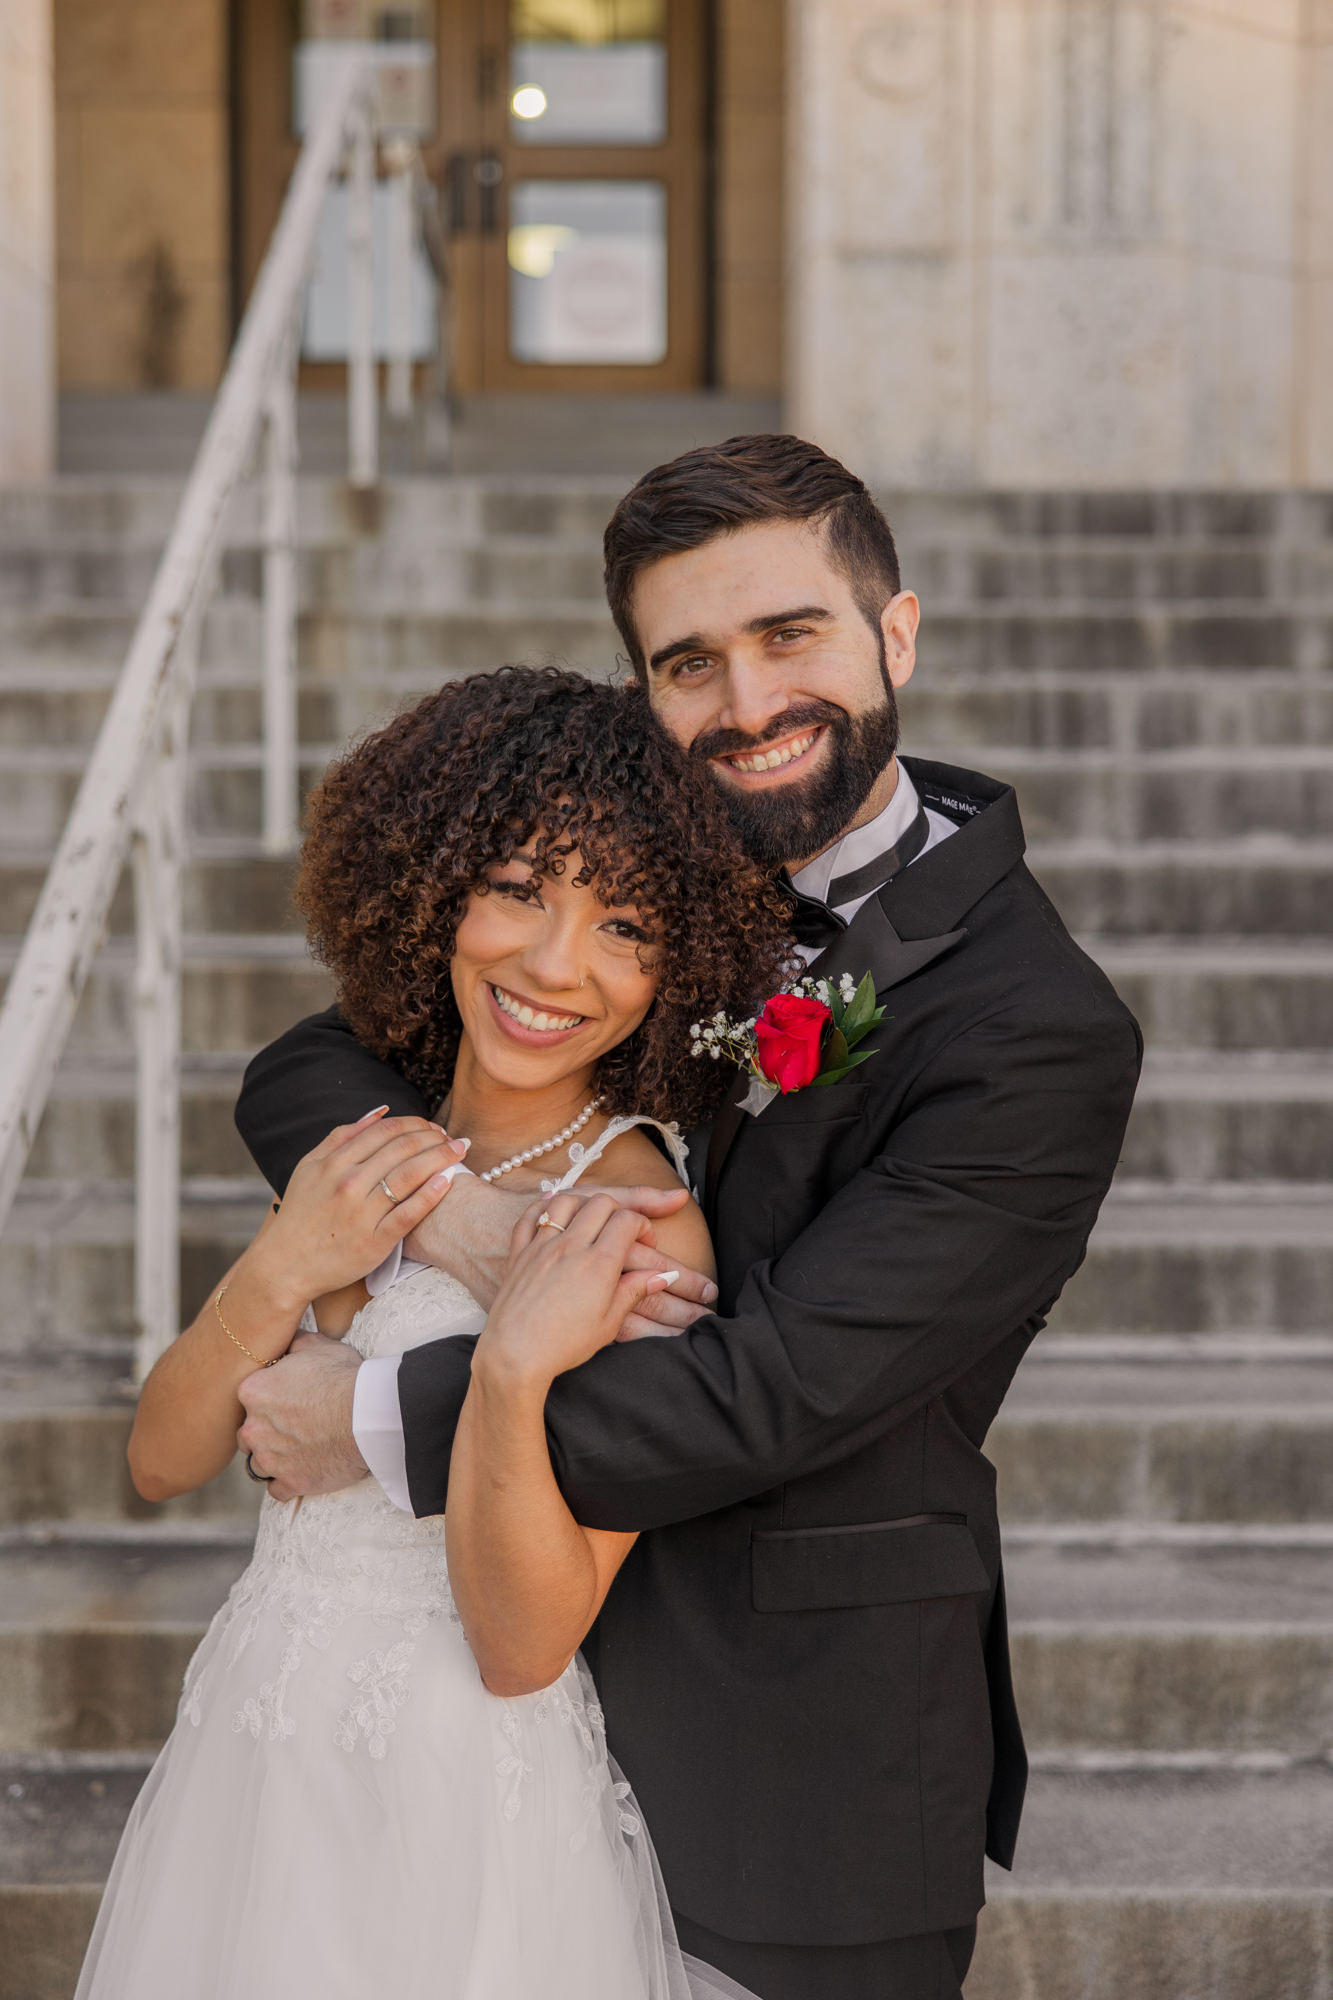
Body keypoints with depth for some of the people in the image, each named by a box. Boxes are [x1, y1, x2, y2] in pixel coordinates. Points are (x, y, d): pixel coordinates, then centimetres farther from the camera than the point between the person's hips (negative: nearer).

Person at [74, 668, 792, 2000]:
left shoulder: (640, 1231, -19)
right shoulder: (368, 1147, 1)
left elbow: (524, 1649, -18)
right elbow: (161, 1462, -1)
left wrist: (512, 1375, -32)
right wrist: (280, 1274, -17)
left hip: (461, 1823, -6)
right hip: (248, 1769, 6)